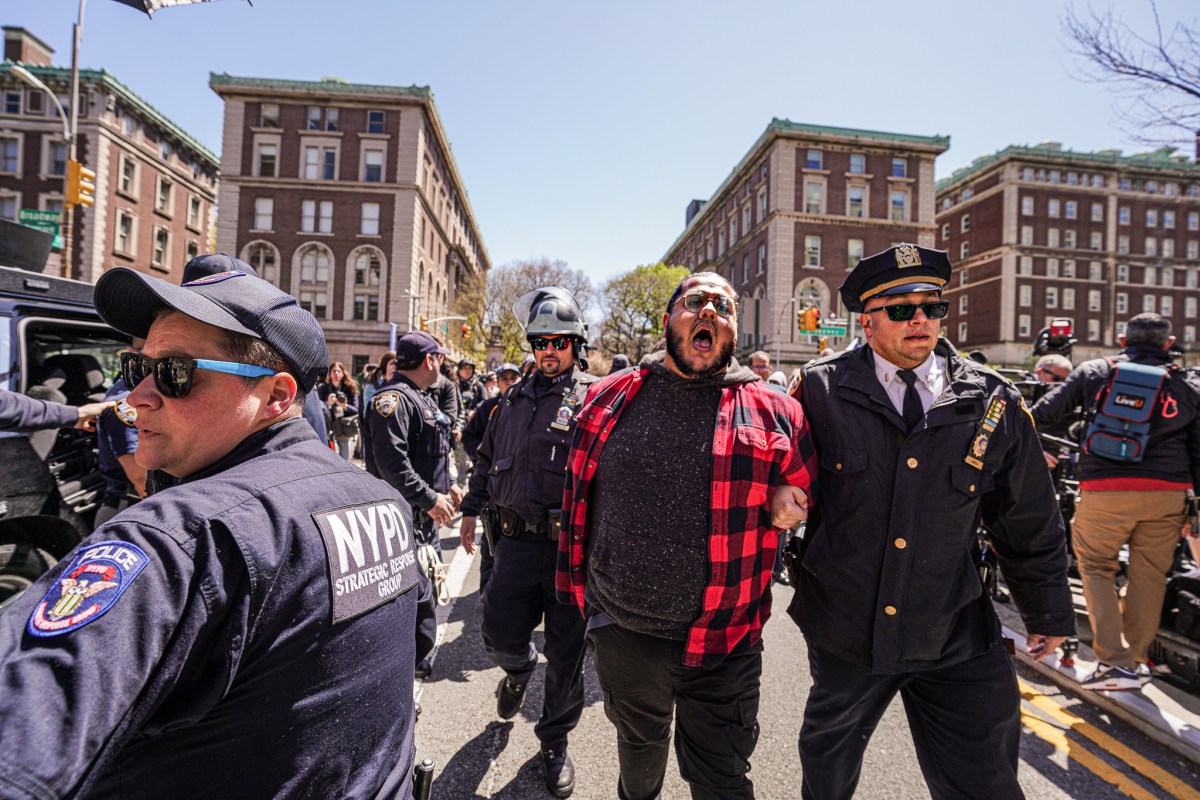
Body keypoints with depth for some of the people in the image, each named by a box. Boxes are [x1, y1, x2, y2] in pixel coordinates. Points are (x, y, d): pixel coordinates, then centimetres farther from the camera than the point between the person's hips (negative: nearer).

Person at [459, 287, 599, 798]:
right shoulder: (515, 399, 12)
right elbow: (487, 457, 22)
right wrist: (472, 508, 19)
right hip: (516, 540, 4)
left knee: (566, 655, 10)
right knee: (500, 636, 7)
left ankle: (555, 740, 37)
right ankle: (520, 667, 46)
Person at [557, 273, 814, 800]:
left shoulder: (776, 413, -7)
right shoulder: (612, 397, -3)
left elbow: (810, 486, 8)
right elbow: (578, 494, 7)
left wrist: (784, 502, -10)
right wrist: (579, 588, 8)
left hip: (725, 644, -1)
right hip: (623, 633, 2)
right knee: (639, 747, 28)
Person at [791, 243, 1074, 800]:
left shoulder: (994, 404, -4)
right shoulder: (821, 390, -11)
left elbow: (1031, 524, 6)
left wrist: (1049, 614, 13)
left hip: (954, 641, 1)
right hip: (842, 630, 0)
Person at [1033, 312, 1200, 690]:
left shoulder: (1093, 372, 5)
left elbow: (1042, 413, 0)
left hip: (1105, 490, -3)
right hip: (1167, 492, 3)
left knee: (1097, 569, 9)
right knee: (1148, 576, 13)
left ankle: (1115, 661, 4)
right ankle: (1137, 658, 25)